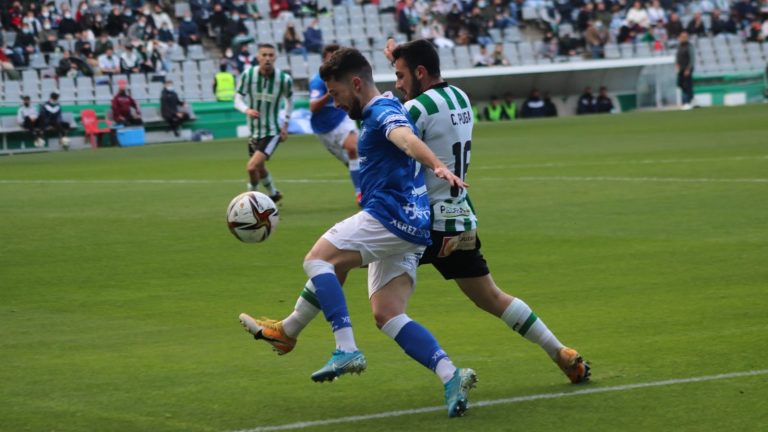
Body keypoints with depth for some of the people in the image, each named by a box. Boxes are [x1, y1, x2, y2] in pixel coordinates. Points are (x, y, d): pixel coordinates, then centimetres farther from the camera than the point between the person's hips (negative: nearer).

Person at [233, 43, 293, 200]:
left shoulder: (284, 79, -13)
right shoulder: (248, 75, -12)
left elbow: (289, 99, 8)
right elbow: (238, 99, -8)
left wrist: (285, 124, 7)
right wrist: (247, 110, -30)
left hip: (272, 131, -4)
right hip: (254, 131, 4)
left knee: (252, 167, -21)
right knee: (259, 168, 23)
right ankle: (273, 193, 51)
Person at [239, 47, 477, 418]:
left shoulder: (384, 109, -8)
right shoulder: (379, 113, 24)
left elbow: (407, 139, -30)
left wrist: (437, 166, -48)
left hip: (390, 215, -10)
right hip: (409, 226, 10)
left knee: (317, 259, -9)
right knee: (387, 315, 2)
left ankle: (347, 350, -17)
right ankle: (451, 377, -12)